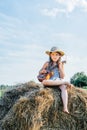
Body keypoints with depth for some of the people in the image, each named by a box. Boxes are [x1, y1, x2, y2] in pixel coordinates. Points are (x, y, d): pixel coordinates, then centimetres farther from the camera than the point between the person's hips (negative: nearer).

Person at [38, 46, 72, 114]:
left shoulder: (61, 64, 7)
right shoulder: (47, 63, 5)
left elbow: (62, 77, 0)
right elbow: (40, 72, 13)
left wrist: (60, 67, -10)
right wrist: (42, 71, -11)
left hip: (58, 81, 1)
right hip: (49, 81, 0)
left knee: (64, 87, -33)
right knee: (44, 82, -37)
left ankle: (65, 108, -44)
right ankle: (65, 82, -26)